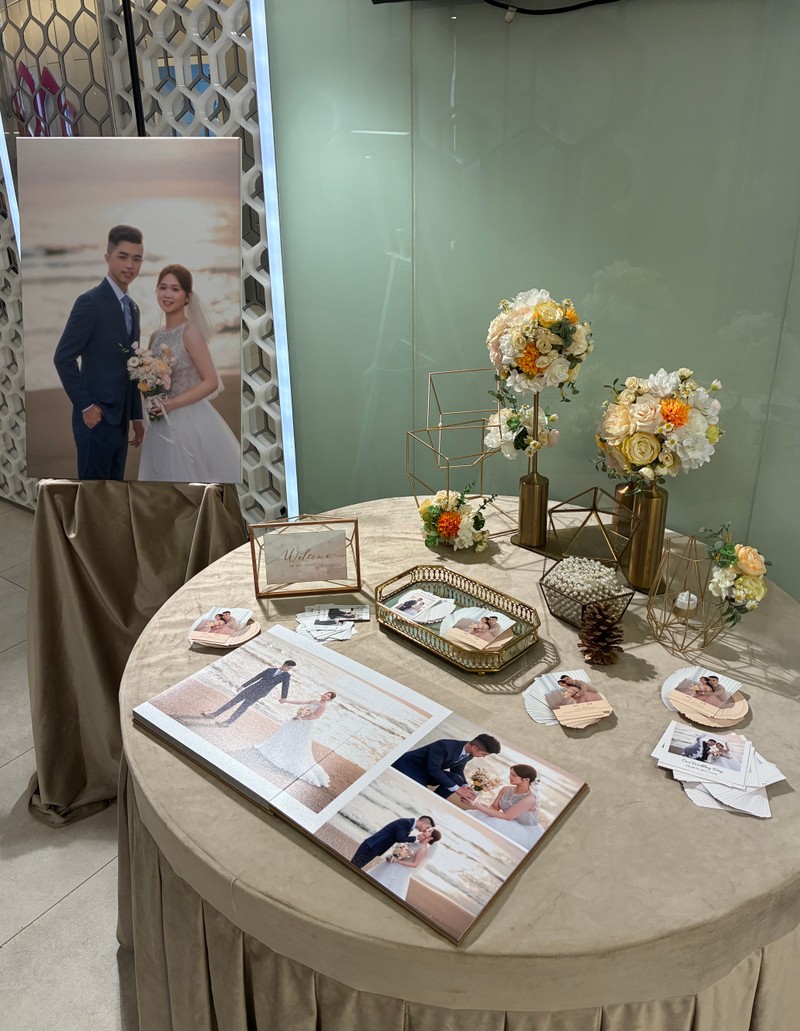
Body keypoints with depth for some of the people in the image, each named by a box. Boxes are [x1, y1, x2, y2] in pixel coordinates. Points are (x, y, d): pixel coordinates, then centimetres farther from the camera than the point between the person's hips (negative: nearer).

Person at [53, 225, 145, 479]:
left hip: (120, 420, 8)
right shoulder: (90, 302, -11)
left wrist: (136, 416, 17)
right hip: (96, 418, -8)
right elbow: (63, 357, -14)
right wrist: (86, 406, -14)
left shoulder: (132, 308, 14)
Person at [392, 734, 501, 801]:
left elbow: (457, 770, 6)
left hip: (426, 772, 8)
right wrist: (457, 789, -31)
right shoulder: (445, 746, -32)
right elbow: (434, 769, -33)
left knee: (457, 779, -16)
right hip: (408, 764, -8)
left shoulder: (469, 754, -7)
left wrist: (465, 787, -14)